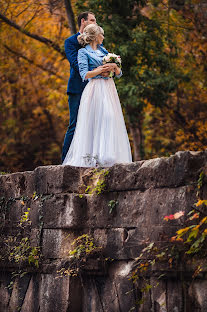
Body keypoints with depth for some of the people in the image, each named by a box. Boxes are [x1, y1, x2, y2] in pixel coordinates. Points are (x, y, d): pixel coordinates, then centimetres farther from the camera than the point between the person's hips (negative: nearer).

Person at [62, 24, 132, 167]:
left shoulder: (103, 50, 22)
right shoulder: (83, 52, 4)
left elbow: (119, 74, 19)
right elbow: (85, 75, -9)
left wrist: (115, 67, -3)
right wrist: (102, 69, -13)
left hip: (109, 89, 6)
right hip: (95, 89, -6)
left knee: (111, 120, -4)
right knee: (95, 122, -16)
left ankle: (108, 157, -6)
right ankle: (92, 157, -20)